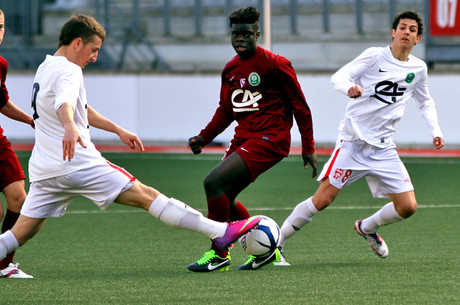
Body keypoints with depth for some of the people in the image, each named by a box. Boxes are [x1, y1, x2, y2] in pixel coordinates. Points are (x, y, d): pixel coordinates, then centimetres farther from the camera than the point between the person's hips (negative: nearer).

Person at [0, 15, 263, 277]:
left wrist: (118, 130, 33)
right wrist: (70, 127, -54)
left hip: (43, 171, 9)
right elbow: (64, 102, -34)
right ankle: (220, 232, -9)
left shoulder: (46, 68, 20)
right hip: (78, 164, -9)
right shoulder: (68, 70, -11)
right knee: (145, 195, -8)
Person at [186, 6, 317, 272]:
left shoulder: (275, 65, -9)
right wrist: (204, 137, 10)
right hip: (243, 138, 8)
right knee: (224, 199, 5)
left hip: (269, 140, -8)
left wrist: (308, 148, -6)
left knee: (214, 183, -20)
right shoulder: (231, 69, 12)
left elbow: (300, 106, -5)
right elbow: (225, 110, 22)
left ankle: (218, 253, -9)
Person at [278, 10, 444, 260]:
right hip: (353, 139, -4)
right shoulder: (375, 56, -5)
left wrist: (435, 130, 11)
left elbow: (425, 102, 26)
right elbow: (338, 77, -13)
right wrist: (349, 87, -35)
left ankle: (367, 228, 25)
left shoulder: (418, 69, 8)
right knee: (322, 200, -13)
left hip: (383, 148, 4)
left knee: (408, 207, -4)